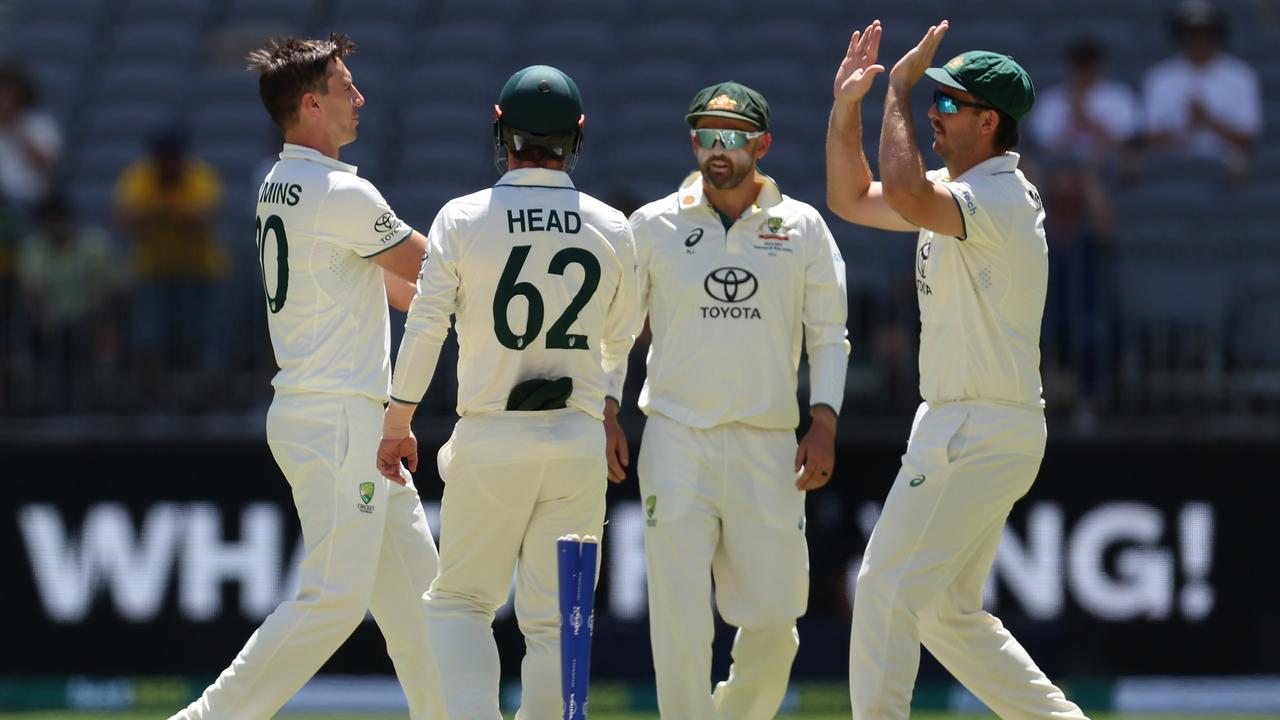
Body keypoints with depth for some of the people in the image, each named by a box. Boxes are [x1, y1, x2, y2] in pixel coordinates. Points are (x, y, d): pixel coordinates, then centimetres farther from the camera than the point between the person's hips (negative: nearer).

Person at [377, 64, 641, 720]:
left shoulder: (463, 218, -6)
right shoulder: (612, 229, 2)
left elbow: (425, 327, -5)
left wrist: (396, 424, 6)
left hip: (490, 443, -2)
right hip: (581, 443, 2)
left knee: (459, 602, 12)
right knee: (555, 620, 6)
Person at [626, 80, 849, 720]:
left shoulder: (801, 228, 6)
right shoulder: (653, 225, 5)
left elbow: (828, 336, 9)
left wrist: (823, 423, -3)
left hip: (768, 445, 1)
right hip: (675, 440, -1)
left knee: (773, 618, 1)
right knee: (680, 618, -9)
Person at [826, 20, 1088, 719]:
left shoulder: (1001, 199, -18)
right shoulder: (961, 191, 14)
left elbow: (903, 194, -35)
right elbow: (853, 198, 22)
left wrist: (900, 90, -24)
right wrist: (847, 105, 9)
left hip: (982, 436, -11)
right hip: (958, 426, 11)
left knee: (888, 589, -11)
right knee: (948, 613, 14)